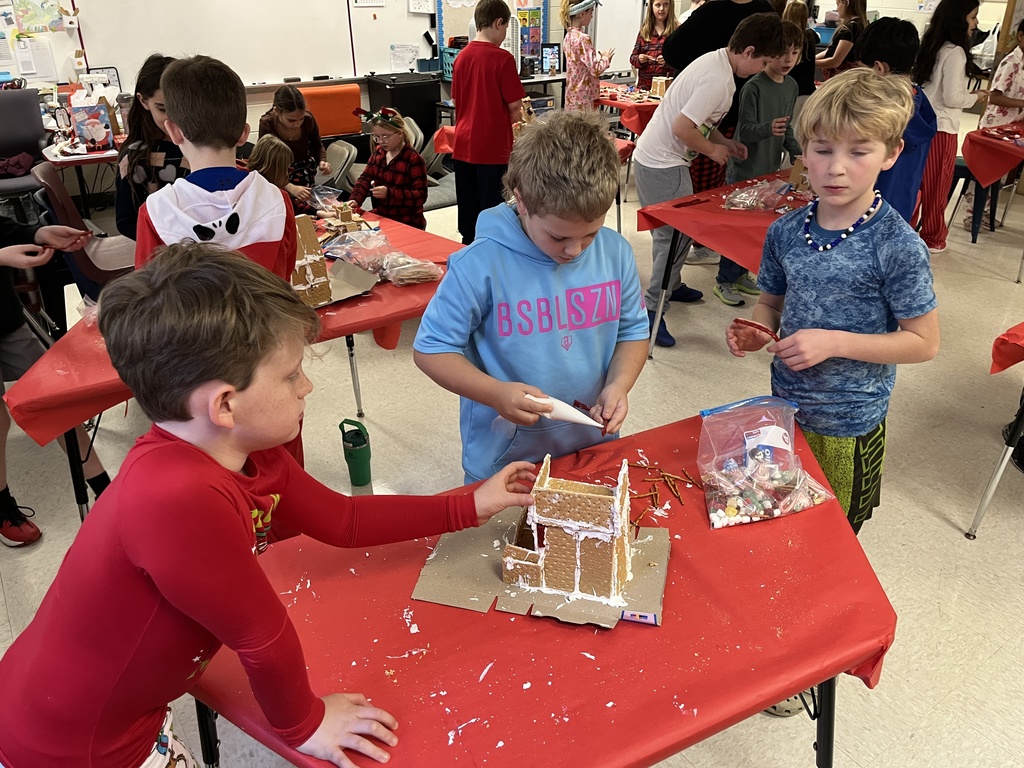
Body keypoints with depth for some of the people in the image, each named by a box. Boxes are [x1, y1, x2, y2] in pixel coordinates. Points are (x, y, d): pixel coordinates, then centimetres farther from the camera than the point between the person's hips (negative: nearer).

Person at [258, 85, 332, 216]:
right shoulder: (267, 124, -24)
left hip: (304, 170, 2)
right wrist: (290, 188, -43)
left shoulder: (308, 119, -18)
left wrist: (323, 161, -19)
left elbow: (318, 146, 5)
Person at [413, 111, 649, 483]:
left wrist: (618, 384, -14)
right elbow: (430, 349, -13)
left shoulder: (616, 253, -7)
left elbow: (632, 331, 6)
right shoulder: (480, 265, -20)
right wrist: (496, 394, -28)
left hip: (595, 447, 4)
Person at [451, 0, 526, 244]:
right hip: (492, 144, -6)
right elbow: (514, 106, -11)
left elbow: (456, 100, 13)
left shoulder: (461, 56, 5)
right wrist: (515, 115, 9)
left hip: (463, 142, 6)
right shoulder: (502, 58, -13)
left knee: (467, 203, 14)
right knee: (491, 205, 3)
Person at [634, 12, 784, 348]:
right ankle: (652, 308, 1)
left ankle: (670, 284, 38)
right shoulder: (719, 80, -23)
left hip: (654, 156, 10)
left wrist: (725, 142, 10)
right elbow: (682, 128, -26)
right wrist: (713, 150, -10)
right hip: (663, 165, -10)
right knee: (676, 234, -4)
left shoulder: (714, 61, 9)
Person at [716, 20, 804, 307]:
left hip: (770, 168, 7)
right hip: (745, 169, -7)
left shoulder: (792, 86, 5)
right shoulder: (754, 87, -17)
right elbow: (745, 131, -20)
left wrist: (796, 152, 2)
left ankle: (740, 274, 28)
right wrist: (768, 128, -39)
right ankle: (724, 280, 12)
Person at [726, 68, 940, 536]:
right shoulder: (785, 232, -6)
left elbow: (924, 342, -14)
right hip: (784, 405, 4)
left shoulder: (897, 246, -20)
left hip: (848, 426, -4)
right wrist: (758, 332, -15)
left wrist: (834, 342, -24)